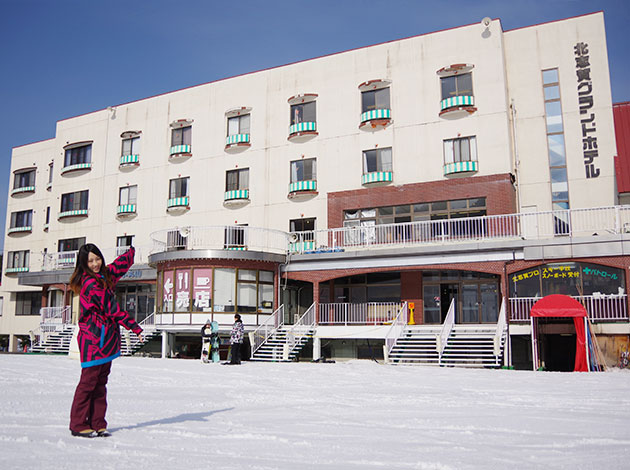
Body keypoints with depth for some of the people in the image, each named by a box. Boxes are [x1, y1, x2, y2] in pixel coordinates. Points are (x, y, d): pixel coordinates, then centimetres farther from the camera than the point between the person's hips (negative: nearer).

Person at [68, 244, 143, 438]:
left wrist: (132, 252, 42)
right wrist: (135, 327, -11)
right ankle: (78, 425, 7)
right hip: (93, 339, -9)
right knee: (89, 381, -3)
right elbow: (113, 309, -15)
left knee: (100, 382, 9)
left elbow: (119, 265, 30)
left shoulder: (104, 275, 10)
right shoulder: (91, 284, -15)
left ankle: (97, 424, 14)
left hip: (106, 339, 9)